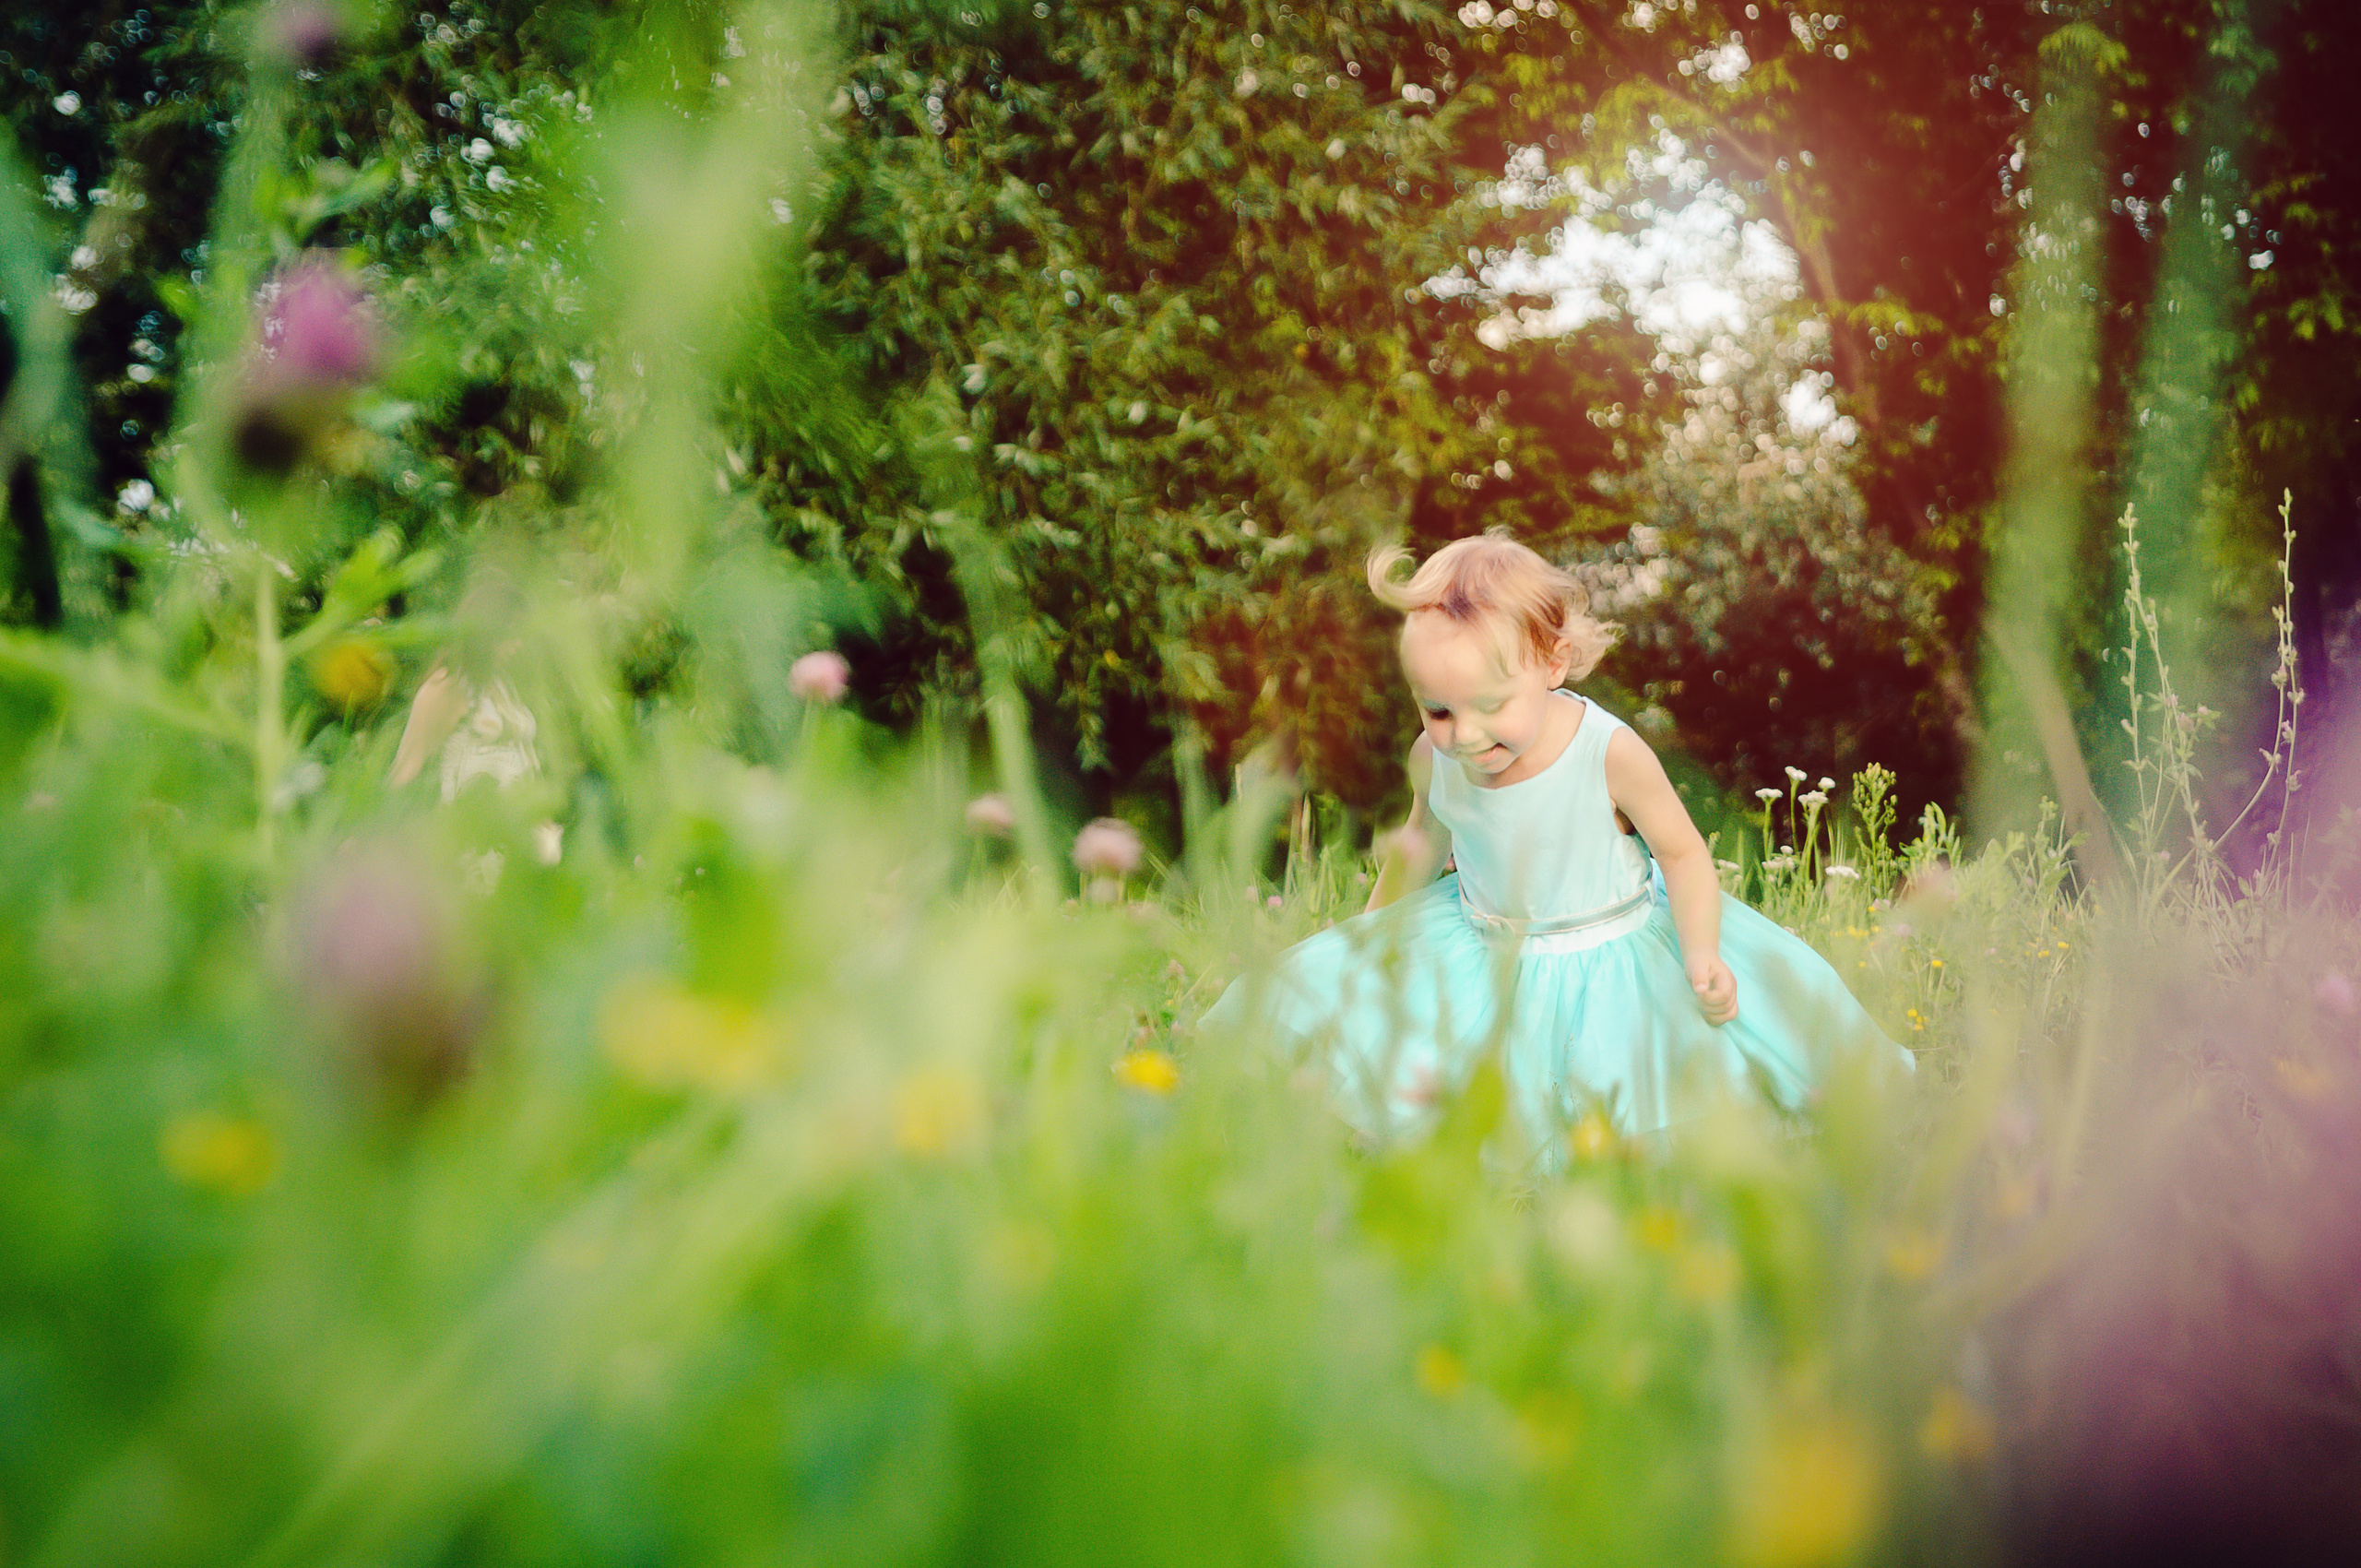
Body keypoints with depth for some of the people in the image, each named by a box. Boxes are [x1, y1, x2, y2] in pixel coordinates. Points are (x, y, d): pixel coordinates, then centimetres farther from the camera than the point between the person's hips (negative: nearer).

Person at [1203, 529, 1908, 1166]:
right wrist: (1371, 925, 23)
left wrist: (1703, 956, -26)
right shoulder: (1433, 758, -14)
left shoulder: (1609, 754, -26)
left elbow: (1682, 853, -13)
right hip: (1479, 954, 4)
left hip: (1611, 951, -4)